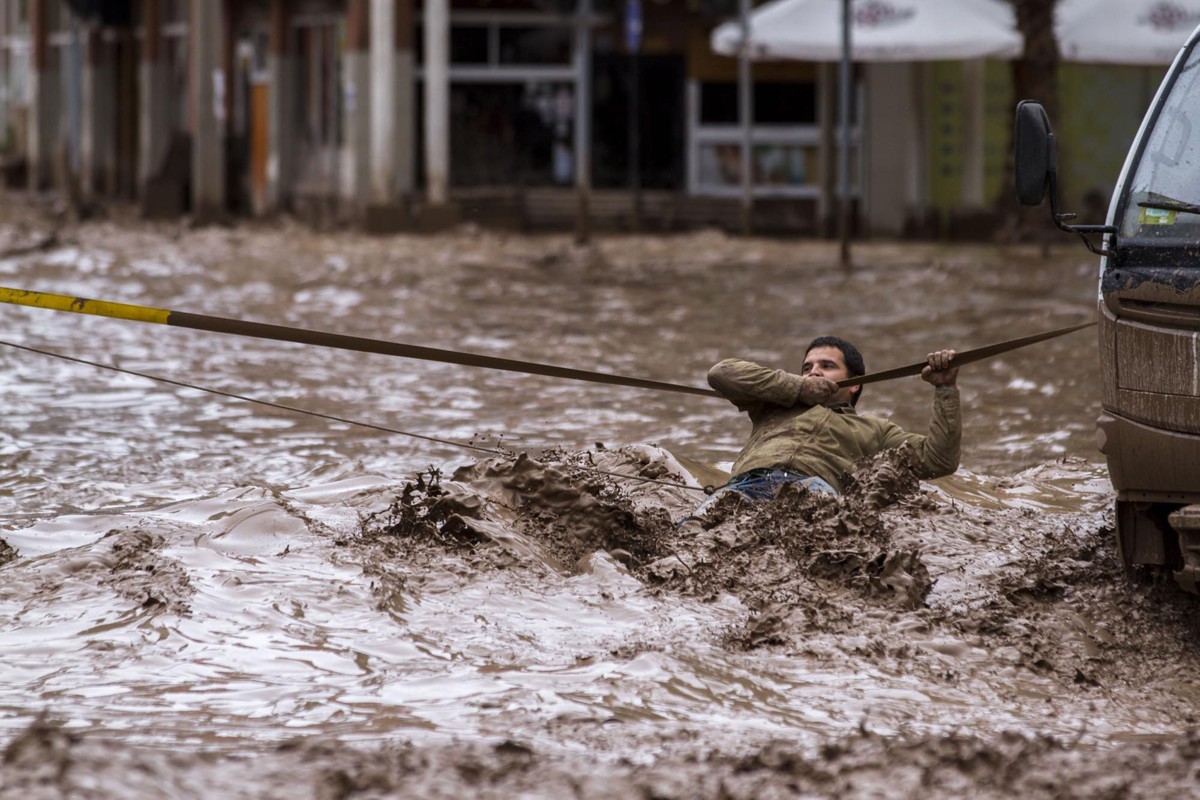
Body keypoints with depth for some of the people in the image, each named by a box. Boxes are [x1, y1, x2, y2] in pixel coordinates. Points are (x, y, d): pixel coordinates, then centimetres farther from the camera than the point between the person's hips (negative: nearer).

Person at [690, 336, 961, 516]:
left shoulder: (874, 430, 39)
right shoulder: (775, 406, 44)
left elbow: (939, 460, 27)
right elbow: (721, 374, 30)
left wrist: (946, 389, 21)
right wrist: (798, 387, 26)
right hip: (749, 480, 2)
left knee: (817, 495, -46)